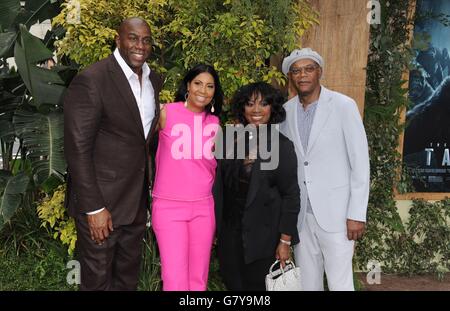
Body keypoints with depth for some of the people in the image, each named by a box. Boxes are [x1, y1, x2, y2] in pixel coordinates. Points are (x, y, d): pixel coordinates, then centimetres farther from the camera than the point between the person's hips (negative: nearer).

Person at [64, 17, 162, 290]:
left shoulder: (154, 80, 6)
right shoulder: (91, 81, -17)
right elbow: (77, 148, -18)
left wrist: (149, 183, 9)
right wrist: (93, 208, -19)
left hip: (138, 198, 6)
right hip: (101, 198, -6)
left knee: (129, 273, 22)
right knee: (98, 277, 11)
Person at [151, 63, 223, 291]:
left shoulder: (214, 121, 8)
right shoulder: (166, 113, -4)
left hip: (204, 205, 4)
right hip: (169, 205, -3)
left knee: (199, 278, 11)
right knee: (175, 279, -4)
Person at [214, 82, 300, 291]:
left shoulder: (282, 146, -8)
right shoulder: (230, 140, 4)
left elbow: (291, 195, -8)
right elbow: (219, 187, 8)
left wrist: (285, 241, -11)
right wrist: (213, 229, 8)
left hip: (263, 237, -4)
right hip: (229, 233, 4)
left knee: (258, 285, 8)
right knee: (233, 285, 14)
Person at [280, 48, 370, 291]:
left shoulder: (343, 106, -7)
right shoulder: (286, 111, 5)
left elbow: (360, 163, -7)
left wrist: (357, 214, -10)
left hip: (335, 213, -4)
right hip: (300, 214, 4)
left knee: (339, 283, 1)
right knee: (306, 282, 13)